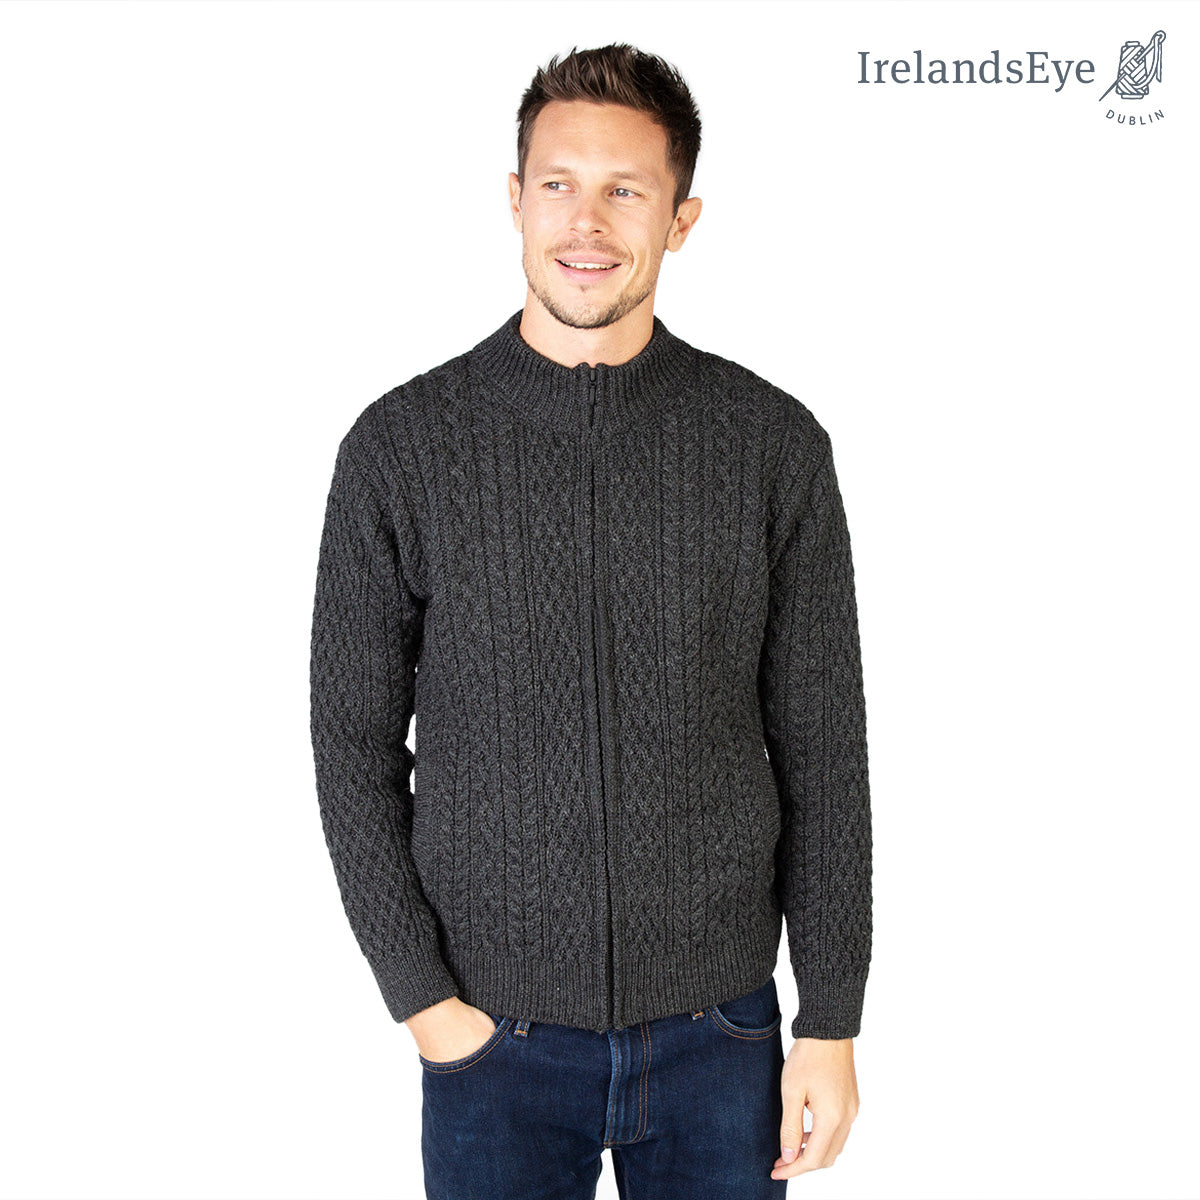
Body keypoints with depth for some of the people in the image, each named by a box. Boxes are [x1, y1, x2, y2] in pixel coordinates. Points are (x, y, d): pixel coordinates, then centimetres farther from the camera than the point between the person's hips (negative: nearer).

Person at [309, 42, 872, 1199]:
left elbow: (821, 751, -2)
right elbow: (356, 747, -2)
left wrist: (831, 1022, -1)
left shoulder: (773, 444, -5)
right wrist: (422, 995, -6)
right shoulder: (401, 447, -7)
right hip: (493, 1030, 0)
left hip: (716, 1028, 1)